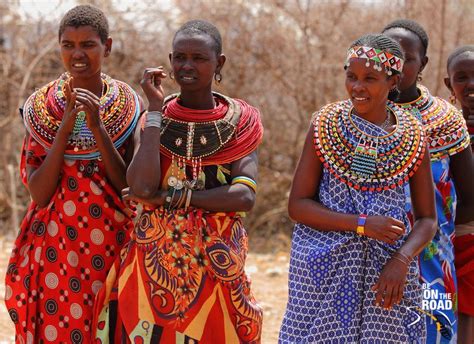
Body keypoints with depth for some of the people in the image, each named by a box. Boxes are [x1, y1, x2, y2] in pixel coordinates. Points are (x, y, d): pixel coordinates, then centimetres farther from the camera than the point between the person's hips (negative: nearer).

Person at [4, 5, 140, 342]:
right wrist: (66, 125, -17)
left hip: (112, 246, 0)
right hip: (56, 250, 0)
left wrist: (97, 127, -18)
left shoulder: (127, 106, -3)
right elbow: (39, 194, -8)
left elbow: (130, 187, -8)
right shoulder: (41, 106, -1)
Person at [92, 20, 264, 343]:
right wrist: (156, 109, -12)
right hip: (155, 258, 1)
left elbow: (246, 196, -13)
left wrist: (170, 197, -18)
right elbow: (142, 188, -16)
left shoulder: (239, 122, -1)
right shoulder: (155, 119, 1)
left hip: (217, 260, 0)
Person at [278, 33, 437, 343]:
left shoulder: (413, 138, 0)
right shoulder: (326, 126, -2)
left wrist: (402, 260, -14)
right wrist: (363, 224, -16)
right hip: (326, 269, -1)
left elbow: (427, 219, 5)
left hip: (387, 273, 1)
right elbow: (298, 205, -5)